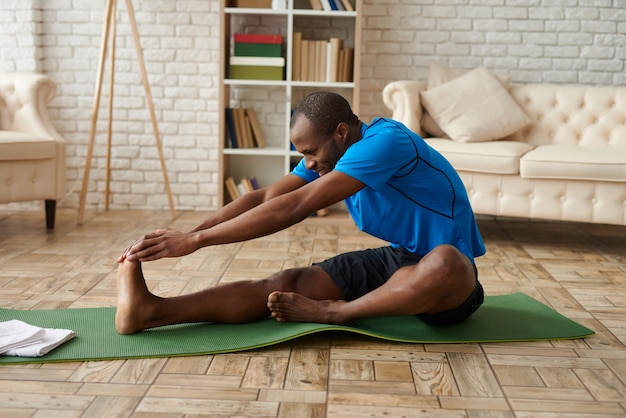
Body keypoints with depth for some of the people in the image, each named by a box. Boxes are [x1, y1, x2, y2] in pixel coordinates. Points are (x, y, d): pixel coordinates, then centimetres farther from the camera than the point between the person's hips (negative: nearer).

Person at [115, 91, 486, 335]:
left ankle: (334, 313, -25)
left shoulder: (384, 142, -25)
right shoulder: (330, 154, 1)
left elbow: (293, 208, -31)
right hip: (396, 259, 6)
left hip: (447, 271, -6)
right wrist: (187, 234, -18)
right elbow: (265, 197, -5)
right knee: (289, 283, -16)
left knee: (445, 264, -43)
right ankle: (150, 310, -29)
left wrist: (197, 240, -31)